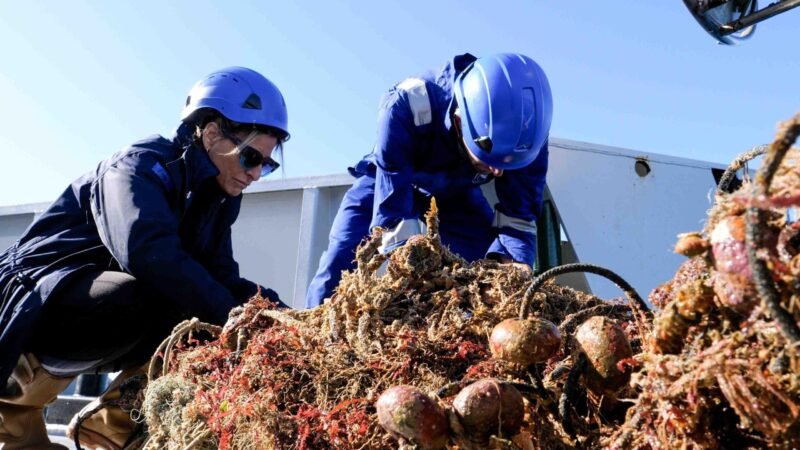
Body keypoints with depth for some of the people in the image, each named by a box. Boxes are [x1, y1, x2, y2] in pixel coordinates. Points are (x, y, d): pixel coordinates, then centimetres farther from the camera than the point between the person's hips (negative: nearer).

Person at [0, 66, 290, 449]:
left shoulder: (214, 198, 5)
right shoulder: (143, 165, -19)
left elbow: (221, 280, 2)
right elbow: (149, 253, -37)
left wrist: (277, 312, -16)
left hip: (103, 309, 8)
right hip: (39, 301, -8)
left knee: (209, 332, -6)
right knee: (140, 300, -36)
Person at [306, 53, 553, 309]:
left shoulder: (524, 124, -32)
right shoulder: (405, 108, -42)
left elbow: (519, 216, -26)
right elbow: (392, 215, -40)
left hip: (456, 192, 3)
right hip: (388, 184, -2)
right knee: (338, 269, -16)